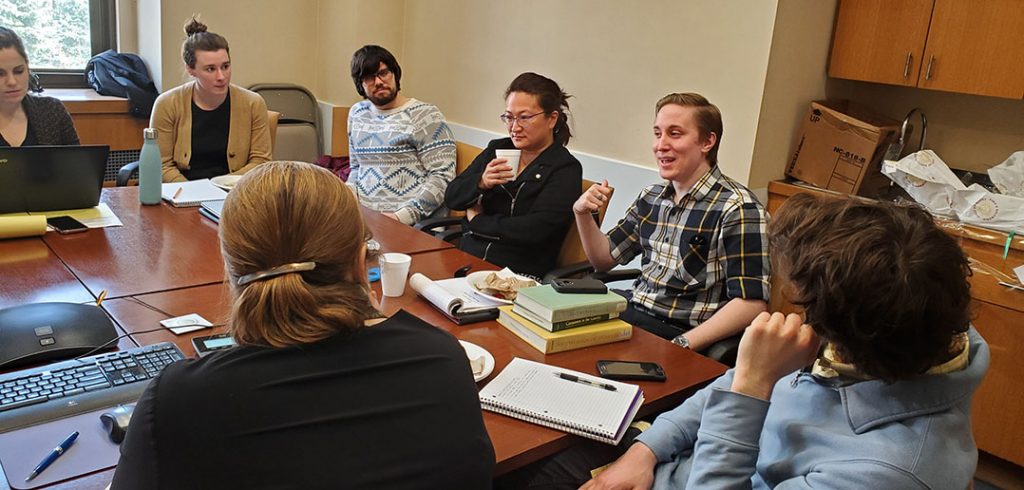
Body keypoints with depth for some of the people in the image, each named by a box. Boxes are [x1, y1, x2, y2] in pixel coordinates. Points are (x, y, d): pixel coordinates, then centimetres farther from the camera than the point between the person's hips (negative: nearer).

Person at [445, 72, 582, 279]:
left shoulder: (566, 169, -4)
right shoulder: (497, 149, 14)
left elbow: (534, 230, -15)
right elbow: (451, 198, 12)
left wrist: (477, 220, -2)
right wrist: (481, 183, -10)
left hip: (519, 273, -5)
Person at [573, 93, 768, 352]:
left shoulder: (737, 208, -11)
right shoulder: (651, 197, 11)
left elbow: (752, 302, -17)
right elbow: (604, 259, 20)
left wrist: (682, 346, -25)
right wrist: (583, 214, 3)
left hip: (679, 333, -7)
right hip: (631, 313, 7)